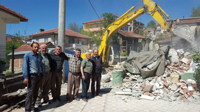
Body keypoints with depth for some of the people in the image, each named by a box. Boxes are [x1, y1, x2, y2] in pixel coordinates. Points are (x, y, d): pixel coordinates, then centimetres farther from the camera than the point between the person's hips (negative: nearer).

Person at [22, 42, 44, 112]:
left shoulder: (39, 56, 13)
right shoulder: (27, 55, -4)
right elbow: (25, 66, -11)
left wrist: (42, 76, 15)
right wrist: (26, 77, -18)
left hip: (39, 76, 6)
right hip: (32, 76, -6)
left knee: (35, 93, 11)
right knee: (30, 93, -7)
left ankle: (32, 106, 23)